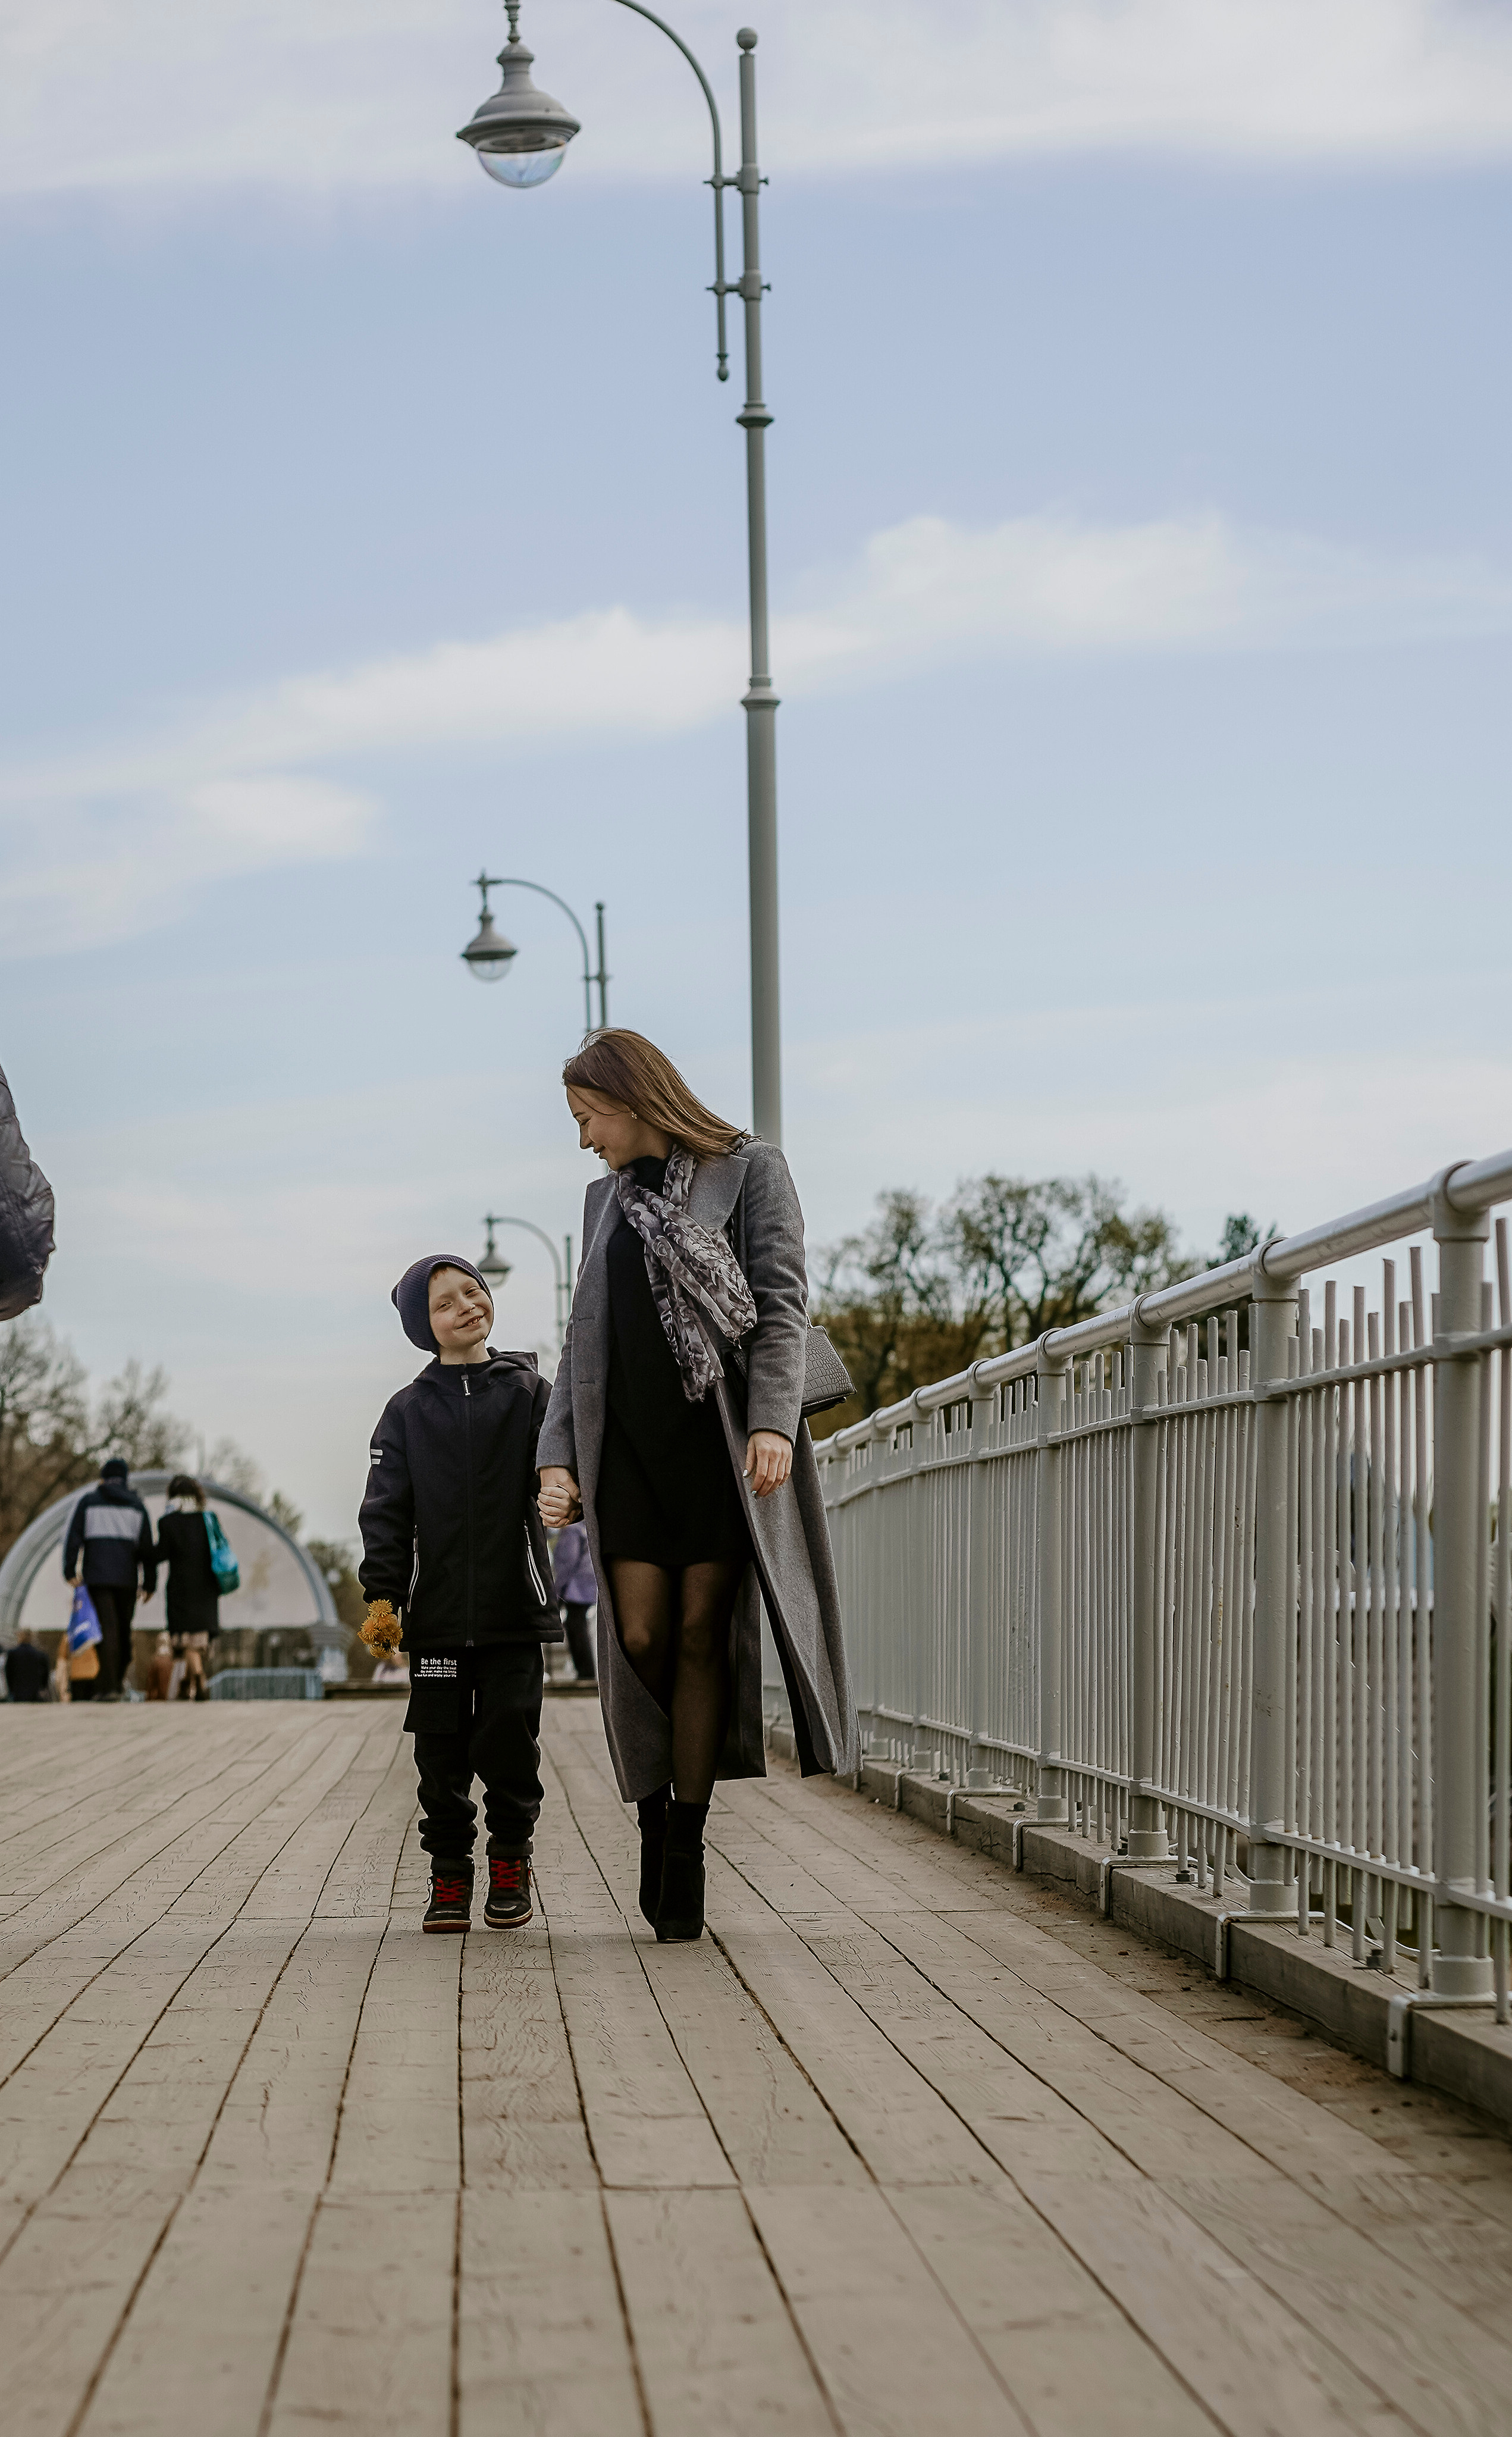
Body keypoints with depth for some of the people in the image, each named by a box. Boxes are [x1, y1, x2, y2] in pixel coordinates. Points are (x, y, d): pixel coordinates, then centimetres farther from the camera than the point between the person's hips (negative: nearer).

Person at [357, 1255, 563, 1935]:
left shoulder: (527, 1390, 6)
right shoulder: (408, 1411, 7)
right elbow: (387, 1510, 4)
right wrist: (382, 1595, -5)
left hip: (514, 1605, -1)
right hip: (437, 1610, 1)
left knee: (510, 1740, -2)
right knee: (442, 1750, 2)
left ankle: (510, 1858, 18)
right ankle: (449, 1874, 14)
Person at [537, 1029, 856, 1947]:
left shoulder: (749, 1170, 4)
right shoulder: (607, 1199, 19)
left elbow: (782, 1303, -6)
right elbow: (585, 1341, 16)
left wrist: (774, 1422, -19)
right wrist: (559, 1456, 4)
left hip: (724, 1439, -4)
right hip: (629, 1442, 4)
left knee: (702, 1636, -3)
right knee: (640, 1637, -5)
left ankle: (687, 1839, 3)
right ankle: (657, 1798, 15)